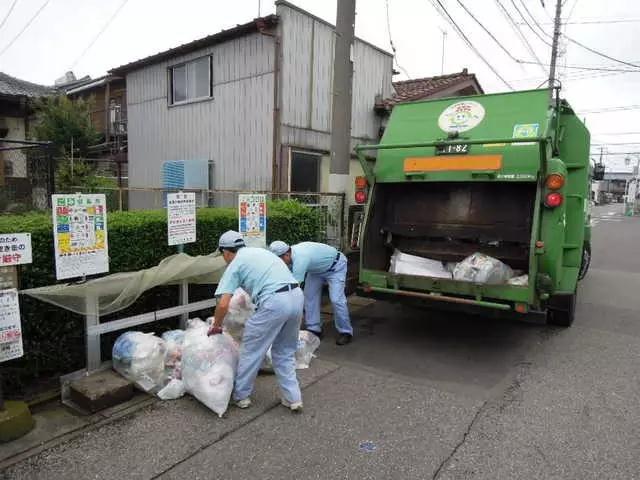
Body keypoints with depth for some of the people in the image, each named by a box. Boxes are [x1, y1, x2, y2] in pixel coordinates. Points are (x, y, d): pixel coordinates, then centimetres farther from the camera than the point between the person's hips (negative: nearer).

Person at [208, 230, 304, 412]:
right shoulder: (260, 251, 26)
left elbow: (223, 304, -3)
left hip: (274, 303, -7)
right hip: (297, 296, 7)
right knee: (285, 352, 22)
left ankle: (241, 395, 29)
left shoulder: (234, 264, 6)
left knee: (251, 351, 14)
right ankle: (293, 398, 23)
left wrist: (216, 326, 15)